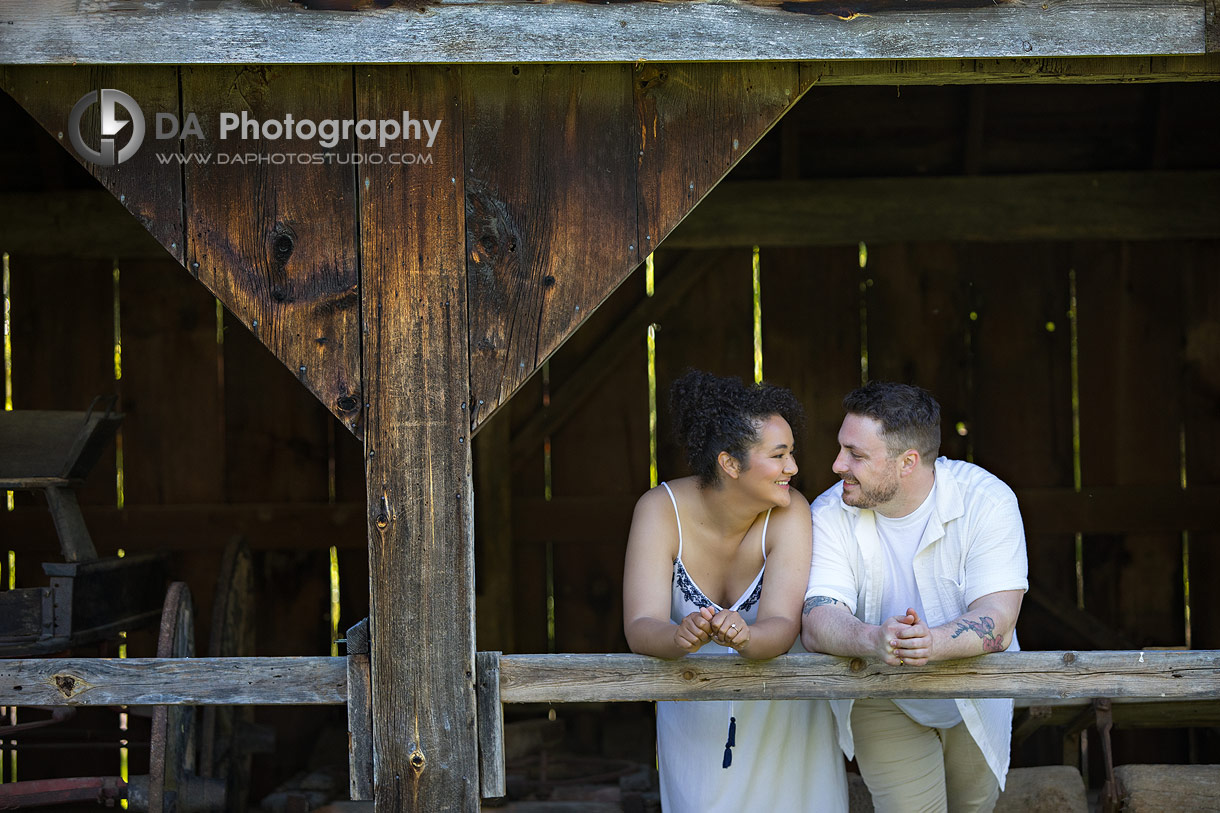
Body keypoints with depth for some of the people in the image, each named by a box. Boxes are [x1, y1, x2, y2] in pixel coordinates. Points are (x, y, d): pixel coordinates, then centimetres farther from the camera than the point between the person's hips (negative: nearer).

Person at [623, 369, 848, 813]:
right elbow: (640, 627, -29)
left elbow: (782, 627, -31)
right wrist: (680, 638, -51)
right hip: (693, 707, 0)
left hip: (781, 711, 0)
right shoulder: (662, 510, -21)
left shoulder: (790, 515, -22)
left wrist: (745, 637, -53)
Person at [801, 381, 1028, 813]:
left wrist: (932, 643, -52)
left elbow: (998, 621, -32)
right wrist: (874, 640, -50)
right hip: (882, 704, 0)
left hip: (976, 695, 1)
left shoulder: (986, 501, -23)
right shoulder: (829, 515, -18)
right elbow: (816, 623, -28)